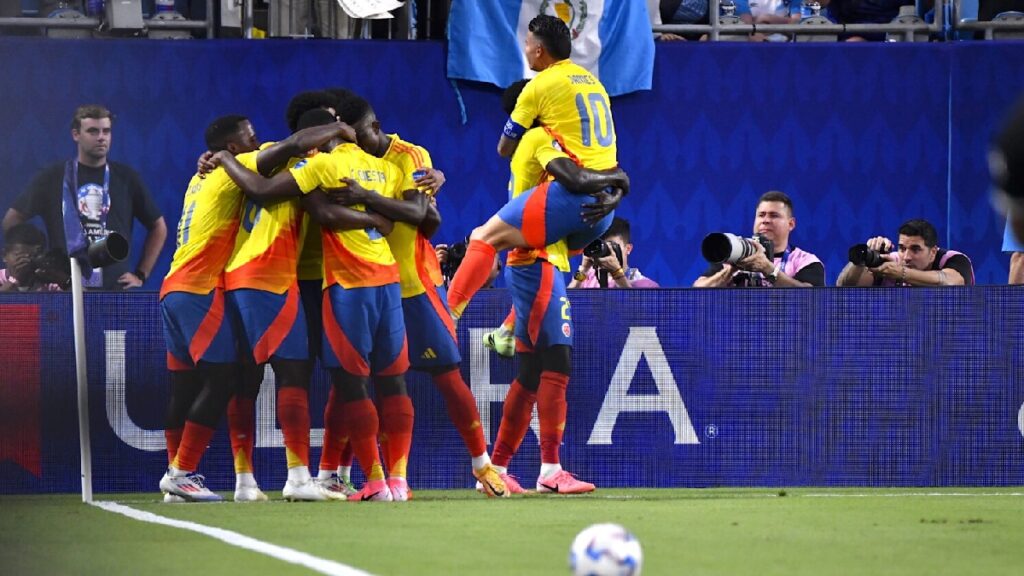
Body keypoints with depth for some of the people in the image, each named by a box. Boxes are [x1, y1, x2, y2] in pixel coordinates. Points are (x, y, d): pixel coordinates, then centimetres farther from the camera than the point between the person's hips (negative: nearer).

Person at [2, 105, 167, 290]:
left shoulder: (126, 178, 9)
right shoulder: (53, 178, 6)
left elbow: (158, 227, 18)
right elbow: (11, 221, 12)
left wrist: (141, 275, 9)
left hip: (116, 289, 1)